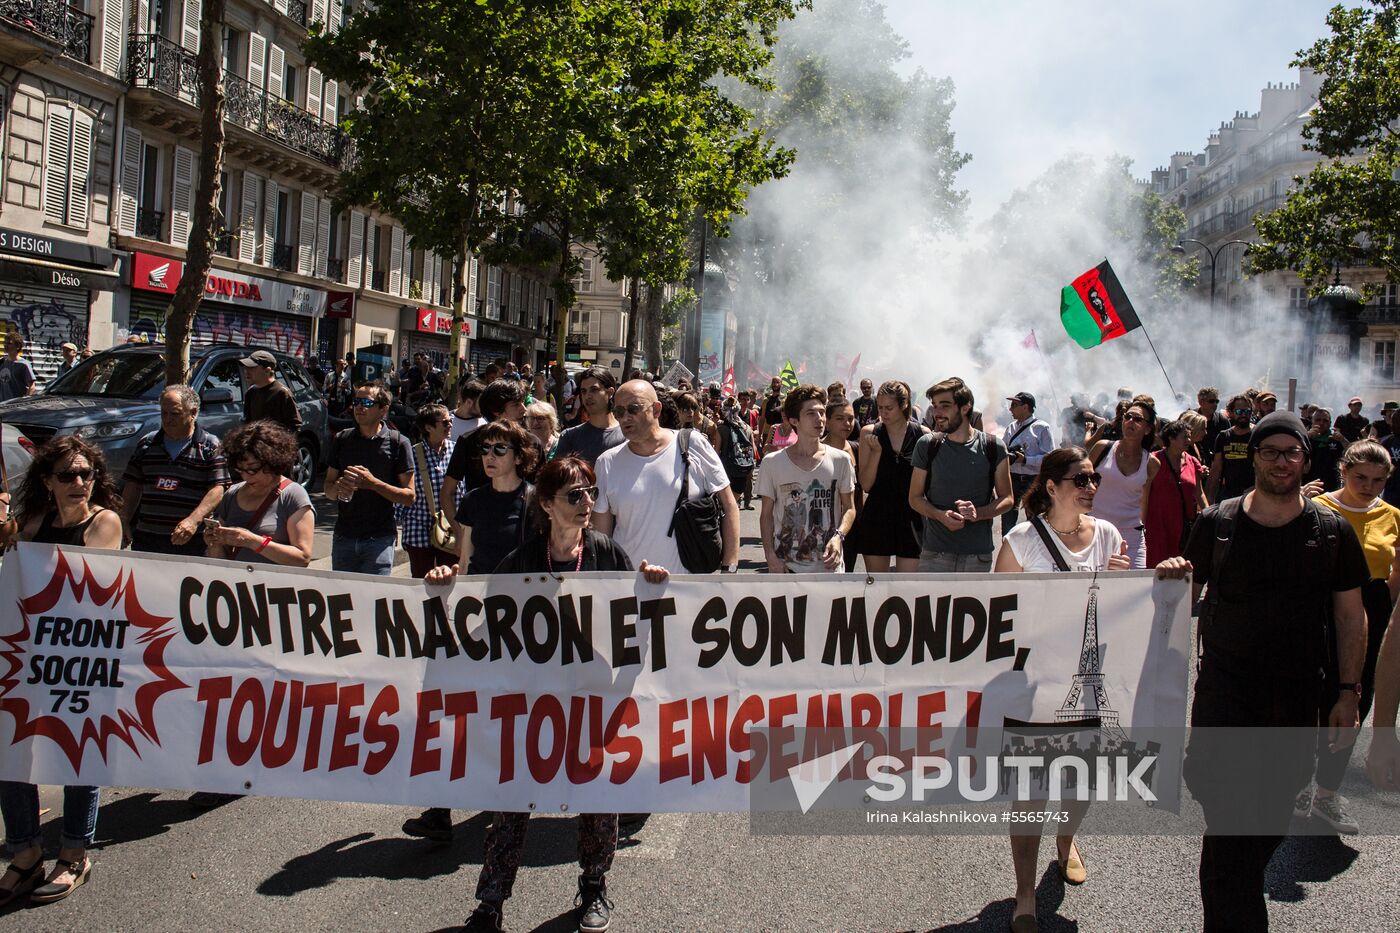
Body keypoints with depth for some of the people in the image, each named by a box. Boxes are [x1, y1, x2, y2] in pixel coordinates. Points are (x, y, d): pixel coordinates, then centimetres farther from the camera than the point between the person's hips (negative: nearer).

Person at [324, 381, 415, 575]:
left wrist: (373, 483, -17)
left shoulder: (398, 443, -4)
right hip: (344, 537, 4)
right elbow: (328, 487, 13)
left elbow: (410, 496, -5)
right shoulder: (342, 439, 8)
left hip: (379, 538, -4)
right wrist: (338, 487, -10)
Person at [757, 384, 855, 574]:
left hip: (829, 565, 1)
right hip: (785, 567, -1)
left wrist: (838, 537, -12)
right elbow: (766, 514, 4)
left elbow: (849, 508, 7)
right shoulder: (773, 463, -1)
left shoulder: (840, 460, 1)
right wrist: (770, 555, -7)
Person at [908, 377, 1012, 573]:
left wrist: (978, 513, -16)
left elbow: (1006, 499, 5)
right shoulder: (927, 445, 1)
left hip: (979, 556, 1)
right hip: (935, 554, 0)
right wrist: (941, 515, -15)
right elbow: (915, 497, 5)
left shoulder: (993, 448, -1)